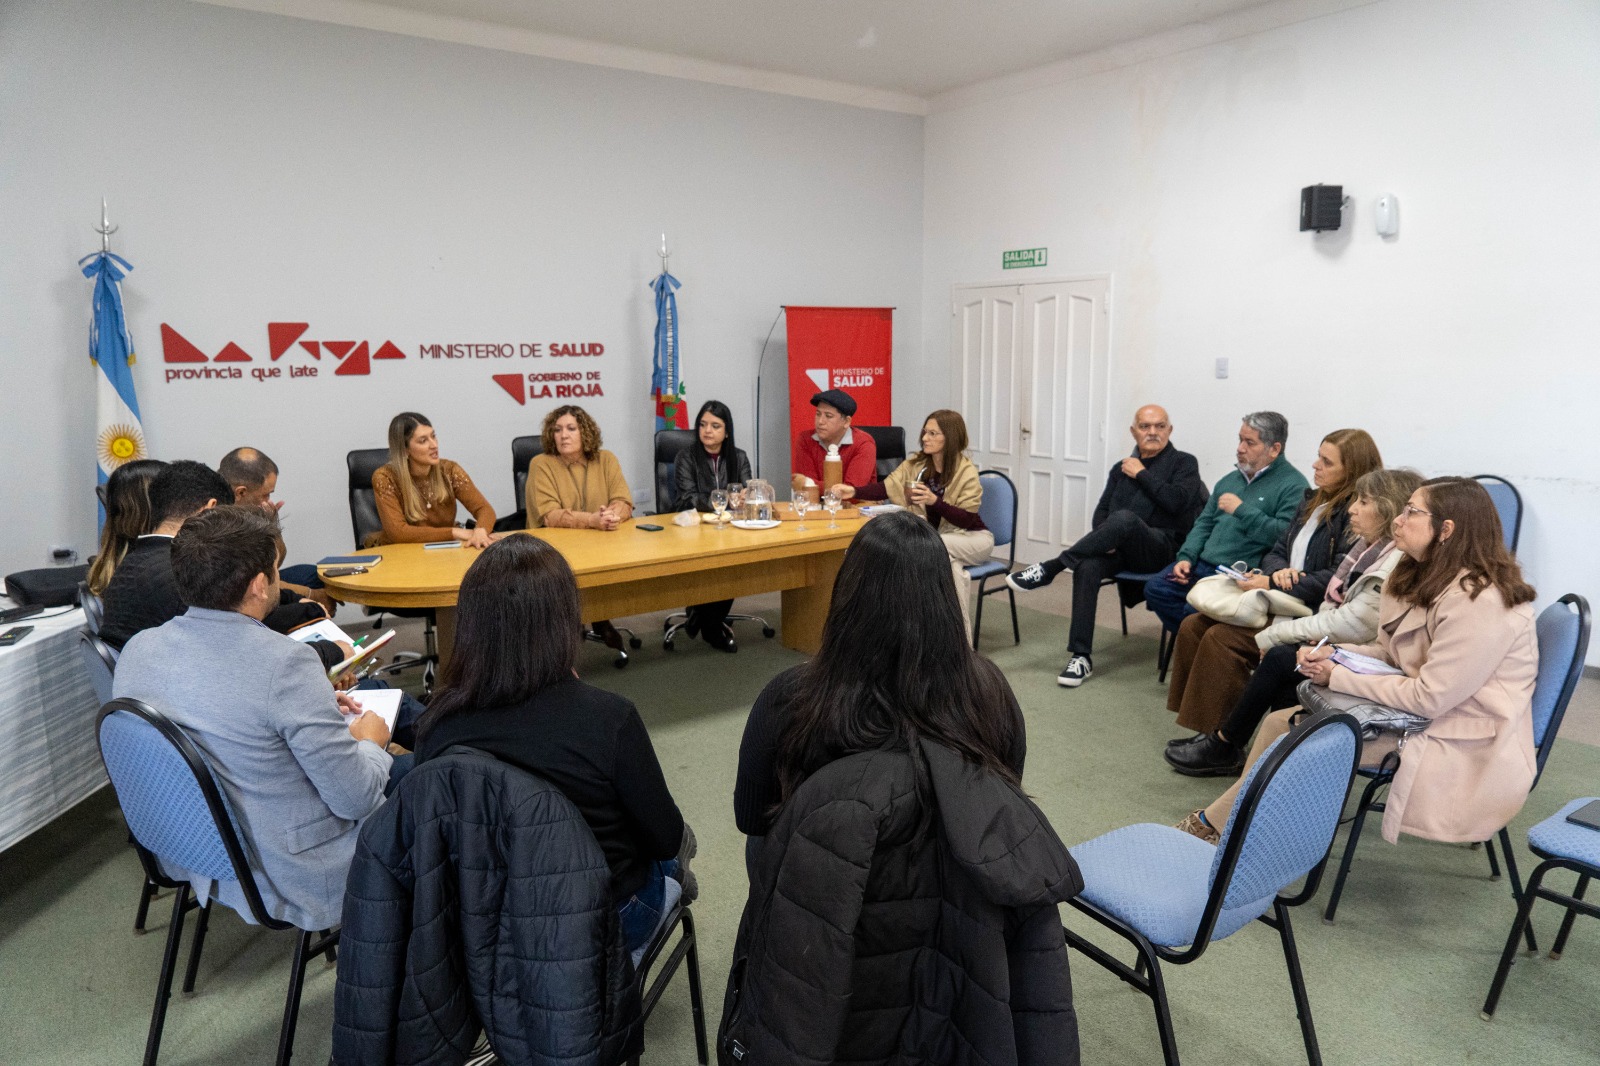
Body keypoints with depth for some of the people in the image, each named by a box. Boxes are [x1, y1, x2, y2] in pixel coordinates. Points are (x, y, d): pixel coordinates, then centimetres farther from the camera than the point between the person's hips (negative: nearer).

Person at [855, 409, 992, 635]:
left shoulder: (967, 472, -15)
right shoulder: (915, 464, -1)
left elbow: (966, 519, -20)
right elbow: (886, 488, -9)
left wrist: (934, 500, -35)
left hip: (973, 538, -4)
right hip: (938, 537, 4)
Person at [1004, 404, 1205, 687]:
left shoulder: (1184, 463, 8)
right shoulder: (1122, 468, 23)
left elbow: (1176, 502, -11)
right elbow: (1102, 510, 16)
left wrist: (1142, 475, -4)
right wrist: (1103, 539, -5)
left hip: (1161, 547, -4)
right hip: (1119, 547, 4)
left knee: (1124, 518, -37)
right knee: (1087, 566, -31)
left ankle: (1049, 569, -27)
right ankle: (1080, 657, -30)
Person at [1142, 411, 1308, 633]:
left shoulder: (1293, 485, -4)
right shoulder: (1230, 479, 21)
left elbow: (1285, 535, -19)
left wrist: (1241, 510, -14)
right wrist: (1186, 557, 5)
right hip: (1203, 564, 8)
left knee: (1195, 609, -28)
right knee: (1155, 589, -10)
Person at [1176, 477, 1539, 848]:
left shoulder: (1479, 602, -25)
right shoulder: (1423, 577, 6)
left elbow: (1429, 698, -24)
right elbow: (1387, 652, 13)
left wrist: (1337, 677, -16)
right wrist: (1333, 654, -7)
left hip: (1465, 751, -9)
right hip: (1422, 716, 9)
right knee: (1279, 723, 2)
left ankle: (1214, 823, 4)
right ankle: (1215, 821, 10)